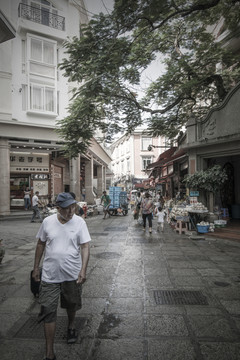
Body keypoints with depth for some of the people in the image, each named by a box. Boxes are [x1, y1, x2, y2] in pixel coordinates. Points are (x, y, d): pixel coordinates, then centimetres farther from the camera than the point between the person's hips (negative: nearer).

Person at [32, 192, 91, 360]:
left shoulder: (79, 222, -11)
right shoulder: (48, 222, -6)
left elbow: (85, 247, -12)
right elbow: (40, 244, 6)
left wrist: (83, 270, -22)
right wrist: (36, 267, 8)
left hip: (72, 275, 0)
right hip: (50, 275, 1)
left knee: (72, 305, 21)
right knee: (48, 312, 3)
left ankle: (71, 327, 53)